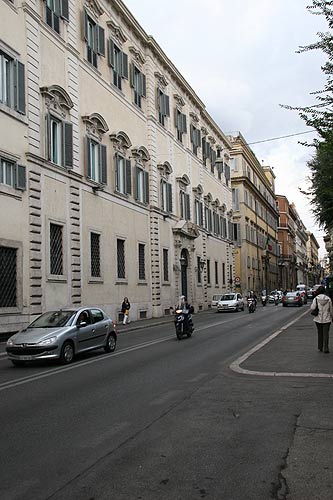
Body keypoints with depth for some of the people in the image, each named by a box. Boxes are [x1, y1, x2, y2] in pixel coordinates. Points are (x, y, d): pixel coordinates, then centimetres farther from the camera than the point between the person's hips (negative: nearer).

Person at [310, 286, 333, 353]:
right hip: (327, 319, 0)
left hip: (318, 319, 1)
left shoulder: (316, 299, -8)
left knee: (320, 333, 14)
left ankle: (320, 347, 22)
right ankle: (325, 348, -4)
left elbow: (312, 308, -14)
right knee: (326, 333, 2)